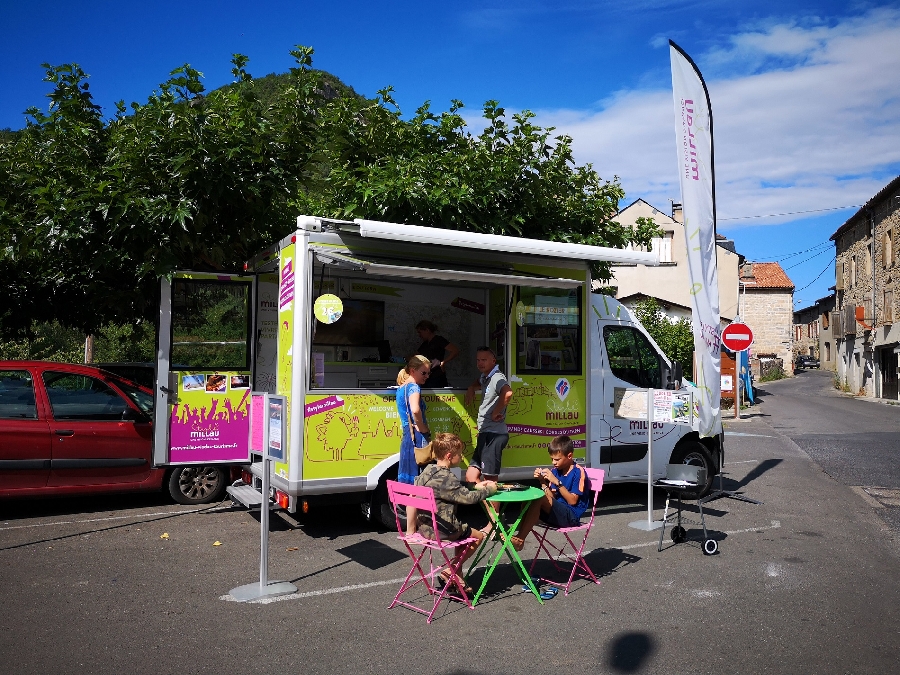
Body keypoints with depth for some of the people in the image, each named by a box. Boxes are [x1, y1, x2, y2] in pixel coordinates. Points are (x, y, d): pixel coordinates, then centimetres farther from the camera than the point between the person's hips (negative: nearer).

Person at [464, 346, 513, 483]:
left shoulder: (497, 378, -14)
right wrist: (471, 388, 22)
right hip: (484, 434, 10)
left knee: (489, 480, -4)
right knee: (471, 477, 9)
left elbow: (507, 393, -37)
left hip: (494, 434, -10)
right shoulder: (485, 377, 16)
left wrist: (496, 412, -24)